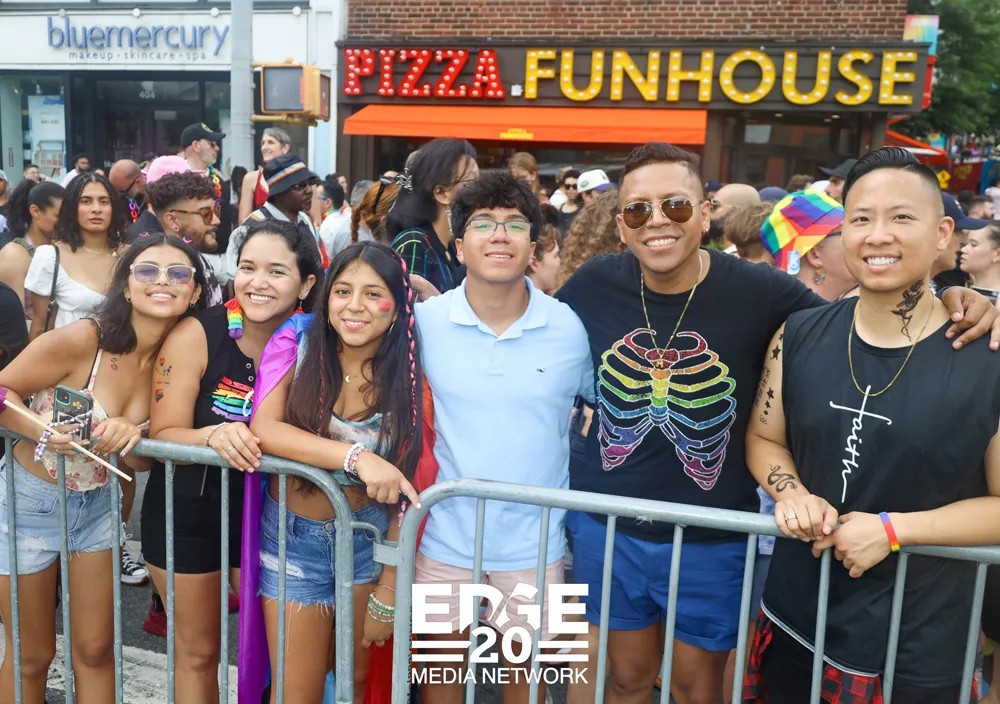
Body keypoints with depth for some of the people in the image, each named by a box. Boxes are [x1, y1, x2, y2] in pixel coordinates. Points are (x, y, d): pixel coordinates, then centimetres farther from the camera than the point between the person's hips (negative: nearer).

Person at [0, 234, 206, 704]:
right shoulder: (82, 339, -24)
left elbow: (144, 460, -1)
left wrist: (131, 437, -23)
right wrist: (43, 431, -32)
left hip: (98, 503, 4)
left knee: (95, 649, 13)